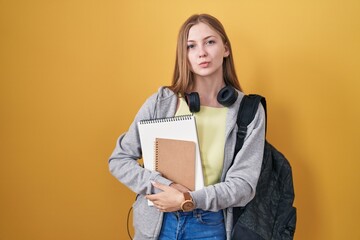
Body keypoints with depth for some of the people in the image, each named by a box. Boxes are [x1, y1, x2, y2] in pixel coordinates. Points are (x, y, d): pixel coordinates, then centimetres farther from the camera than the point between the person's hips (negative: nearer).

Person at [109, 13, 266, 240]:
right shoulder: (161, 102, -7)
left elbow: (244, 184, -10)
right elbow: (119, 160, -4)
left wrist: (189, 200, -22)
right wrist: (168, 187, -17)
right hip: (158, 222, 1)